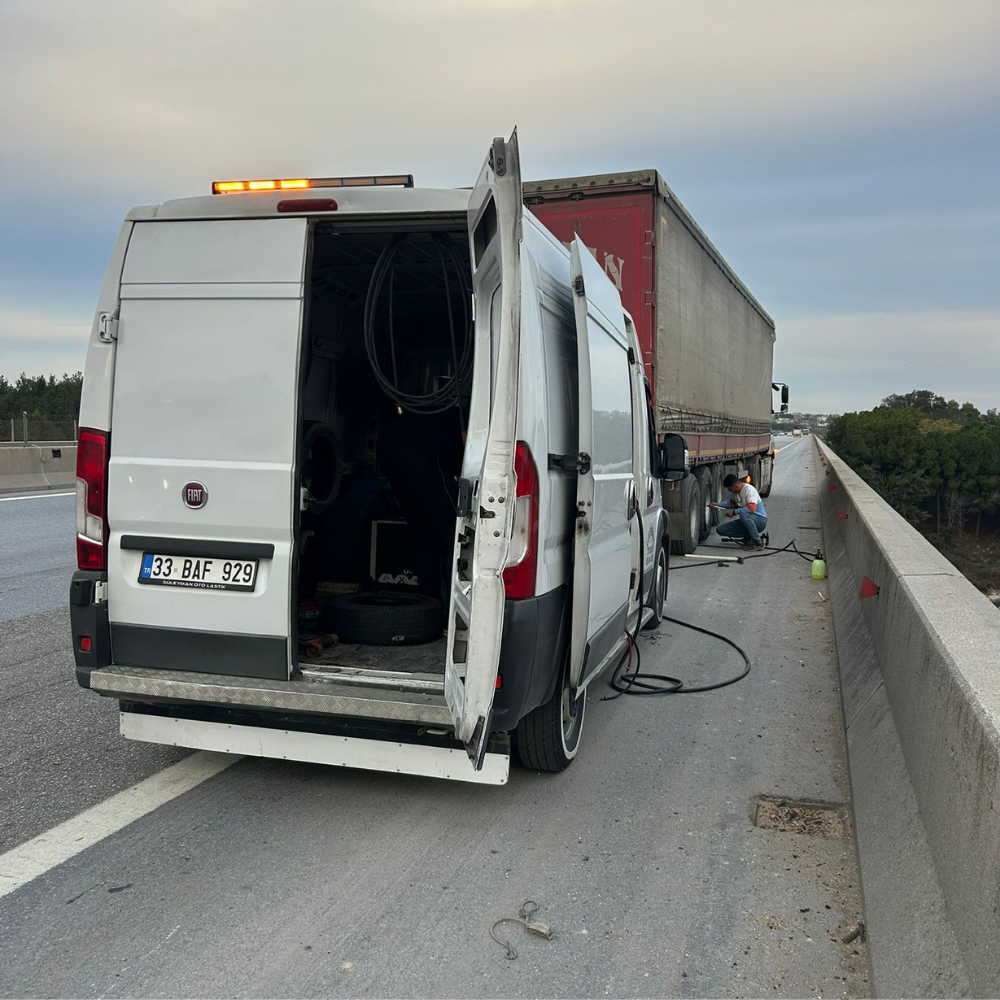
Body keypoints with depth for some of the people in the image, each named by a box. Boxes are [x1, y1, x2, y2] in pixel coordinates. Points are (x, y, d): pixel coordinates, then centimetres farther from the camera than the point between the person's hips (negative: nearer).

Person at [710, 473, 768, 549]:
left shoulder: (749, 490, -21)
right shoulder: (736, 492, 4)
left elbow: (751, 508, -35)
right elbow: (732, 503, 24)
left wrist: (734, 512, -30)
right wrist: (718, 505, 8)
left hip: (760, 520, -8)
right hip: (746, 520, 8)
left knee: (743, 514, -42)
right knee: (720, 530, -3)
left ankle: (758, 542, -25)